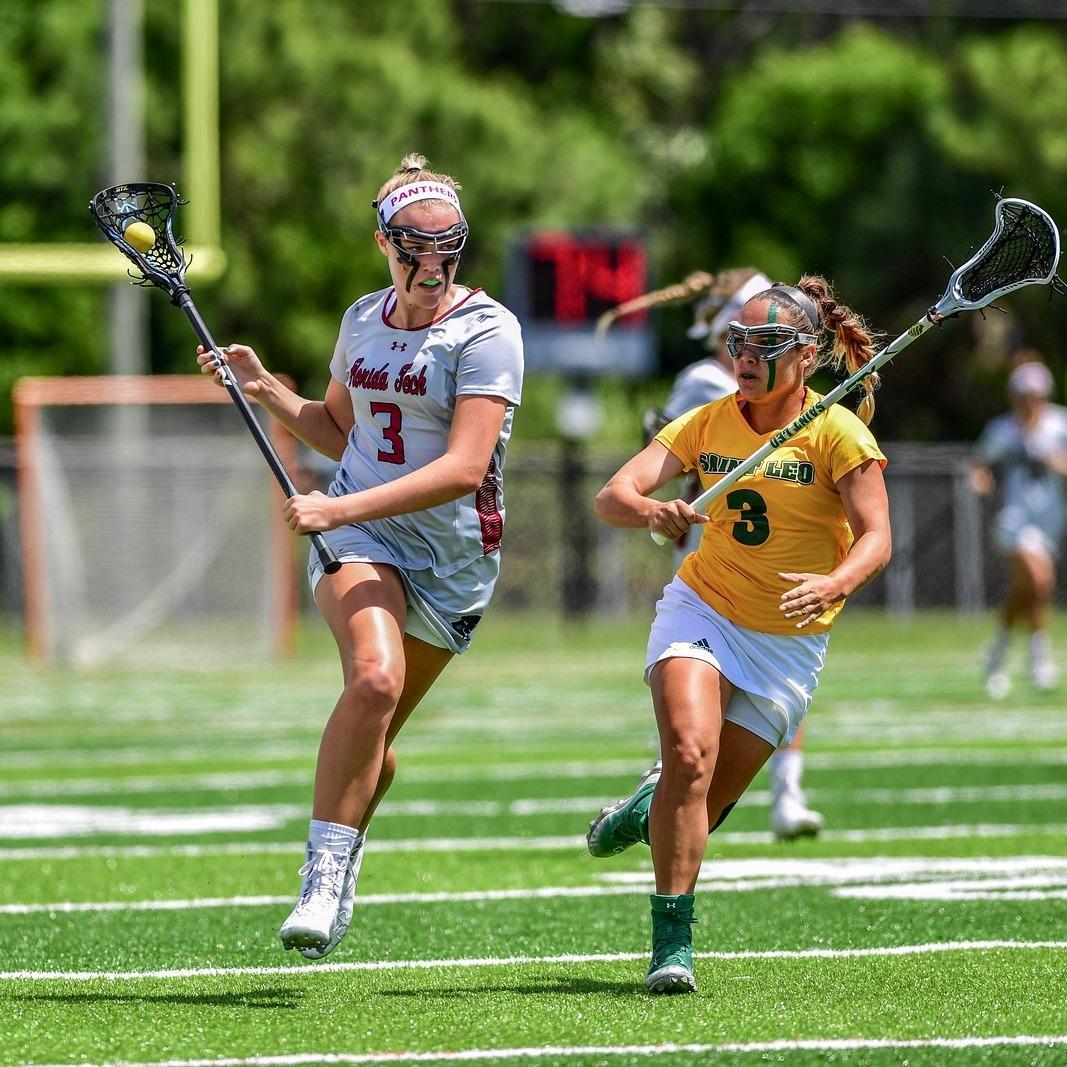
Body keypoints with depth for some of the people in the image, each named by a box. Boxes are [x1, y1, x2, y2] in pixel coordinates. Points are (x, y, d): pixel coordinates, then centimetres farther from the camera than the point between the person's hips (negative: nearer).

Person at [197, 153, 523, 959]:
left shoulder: (485, 330, -11)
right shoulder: (363, 320, 7)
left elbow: (464, 469, -21)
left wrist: (340, 507, -26)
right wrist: (265, 388, 8)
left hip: (452, 555, -2)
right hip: (355, 532, 2)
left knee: (372, 739, 6)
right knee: (375, 677, -28)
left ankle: (337, 871, 34)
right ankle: (325, 876, -23)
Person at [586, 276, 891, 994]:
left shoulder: (838, 432, -10)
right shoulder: (708, 423, -2)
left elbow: (876, 537, -18)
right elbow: (612, 496, -11)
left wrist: (834, 585, -39)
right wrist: (648, 511, -35)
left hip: (789, 641, 0)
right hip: (701, 612, 0)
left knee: (703, 806, 2)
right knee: (689, 751, -26)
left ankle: (649, 809, 41)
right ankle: (672, 943, -21)